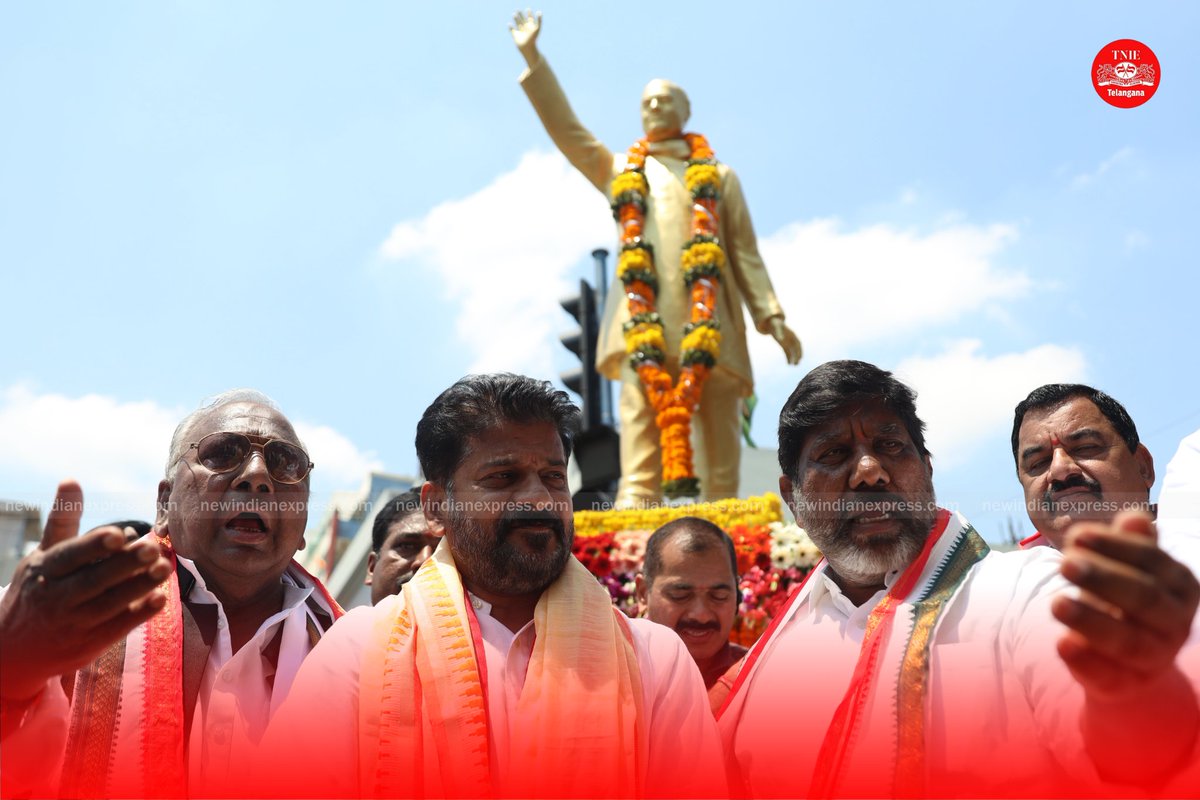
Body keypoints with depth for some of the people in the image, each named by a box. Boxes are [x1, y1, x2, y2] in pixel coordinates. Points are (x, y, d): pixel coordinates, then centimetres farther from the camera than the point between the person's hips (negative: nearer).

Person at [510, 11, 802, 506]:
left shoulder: (719, 176, 22)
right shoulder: (620, 171, 26)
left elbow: (745, 252, 16)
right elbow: (565, 128, 21)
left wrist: (772, 317, 5)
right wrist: (533, 58, 17)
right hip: (644, 316, 0)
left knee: (719, 431, -5)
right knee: (639, 423, -14)